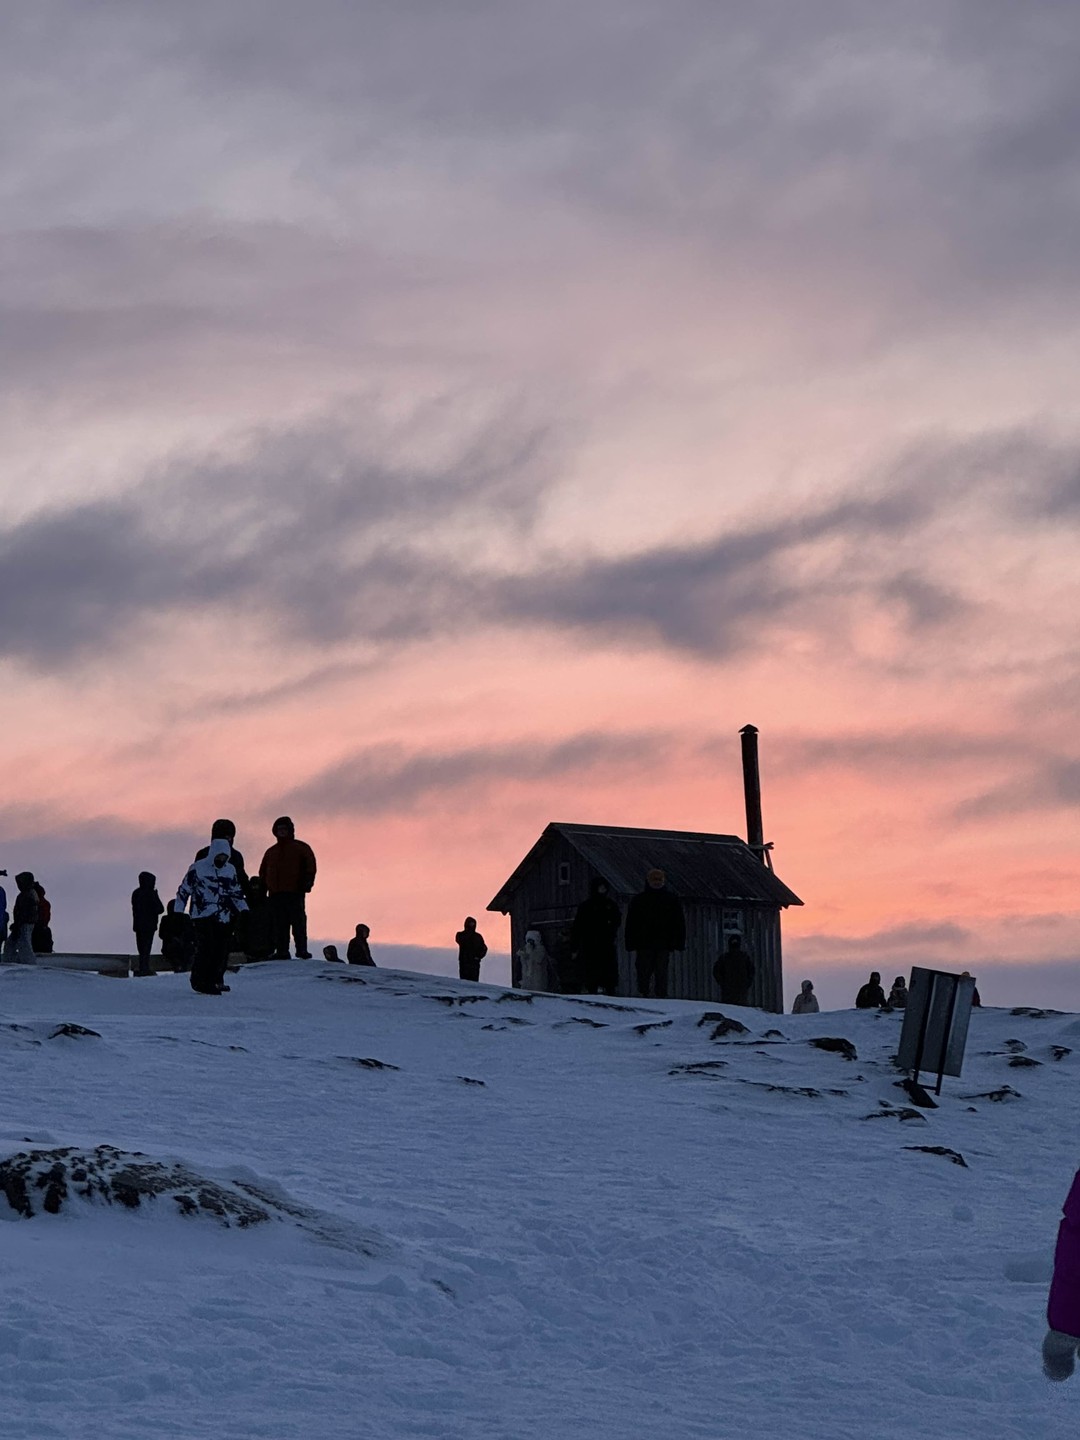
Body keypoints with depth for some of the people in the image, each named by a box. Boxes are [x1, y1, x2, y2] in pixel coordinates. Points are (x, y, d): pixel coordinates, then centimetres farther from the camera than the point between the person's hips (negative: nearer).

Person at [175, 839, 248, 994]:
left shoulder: (230, 869, 14)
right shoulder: (197, 868, -1)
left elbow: (236, 892, 23)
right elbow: (184, 890, 4)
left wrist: (243, 910, 13)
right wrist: (178, 913, 1)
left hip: (224, 917, 5)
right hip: (203, 916, -5)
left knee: (222, 951, 0)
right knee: (206, 948, -14)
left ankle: (216, 980, 10)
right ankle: (200, 981, -9)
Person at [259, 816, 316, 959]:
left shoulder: (301, 848, 9)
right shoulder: (271, 852, 24)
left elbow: (310, 867, 0)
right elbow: (263, 872, 26)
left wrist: (307, 882, -14)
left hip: (294, 893, -5)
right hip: (275, 893, 5)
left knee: (298, 921, -9)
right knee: (279, 924, -2)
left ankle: (302, 950, -11)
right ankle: (281, 951, -3)